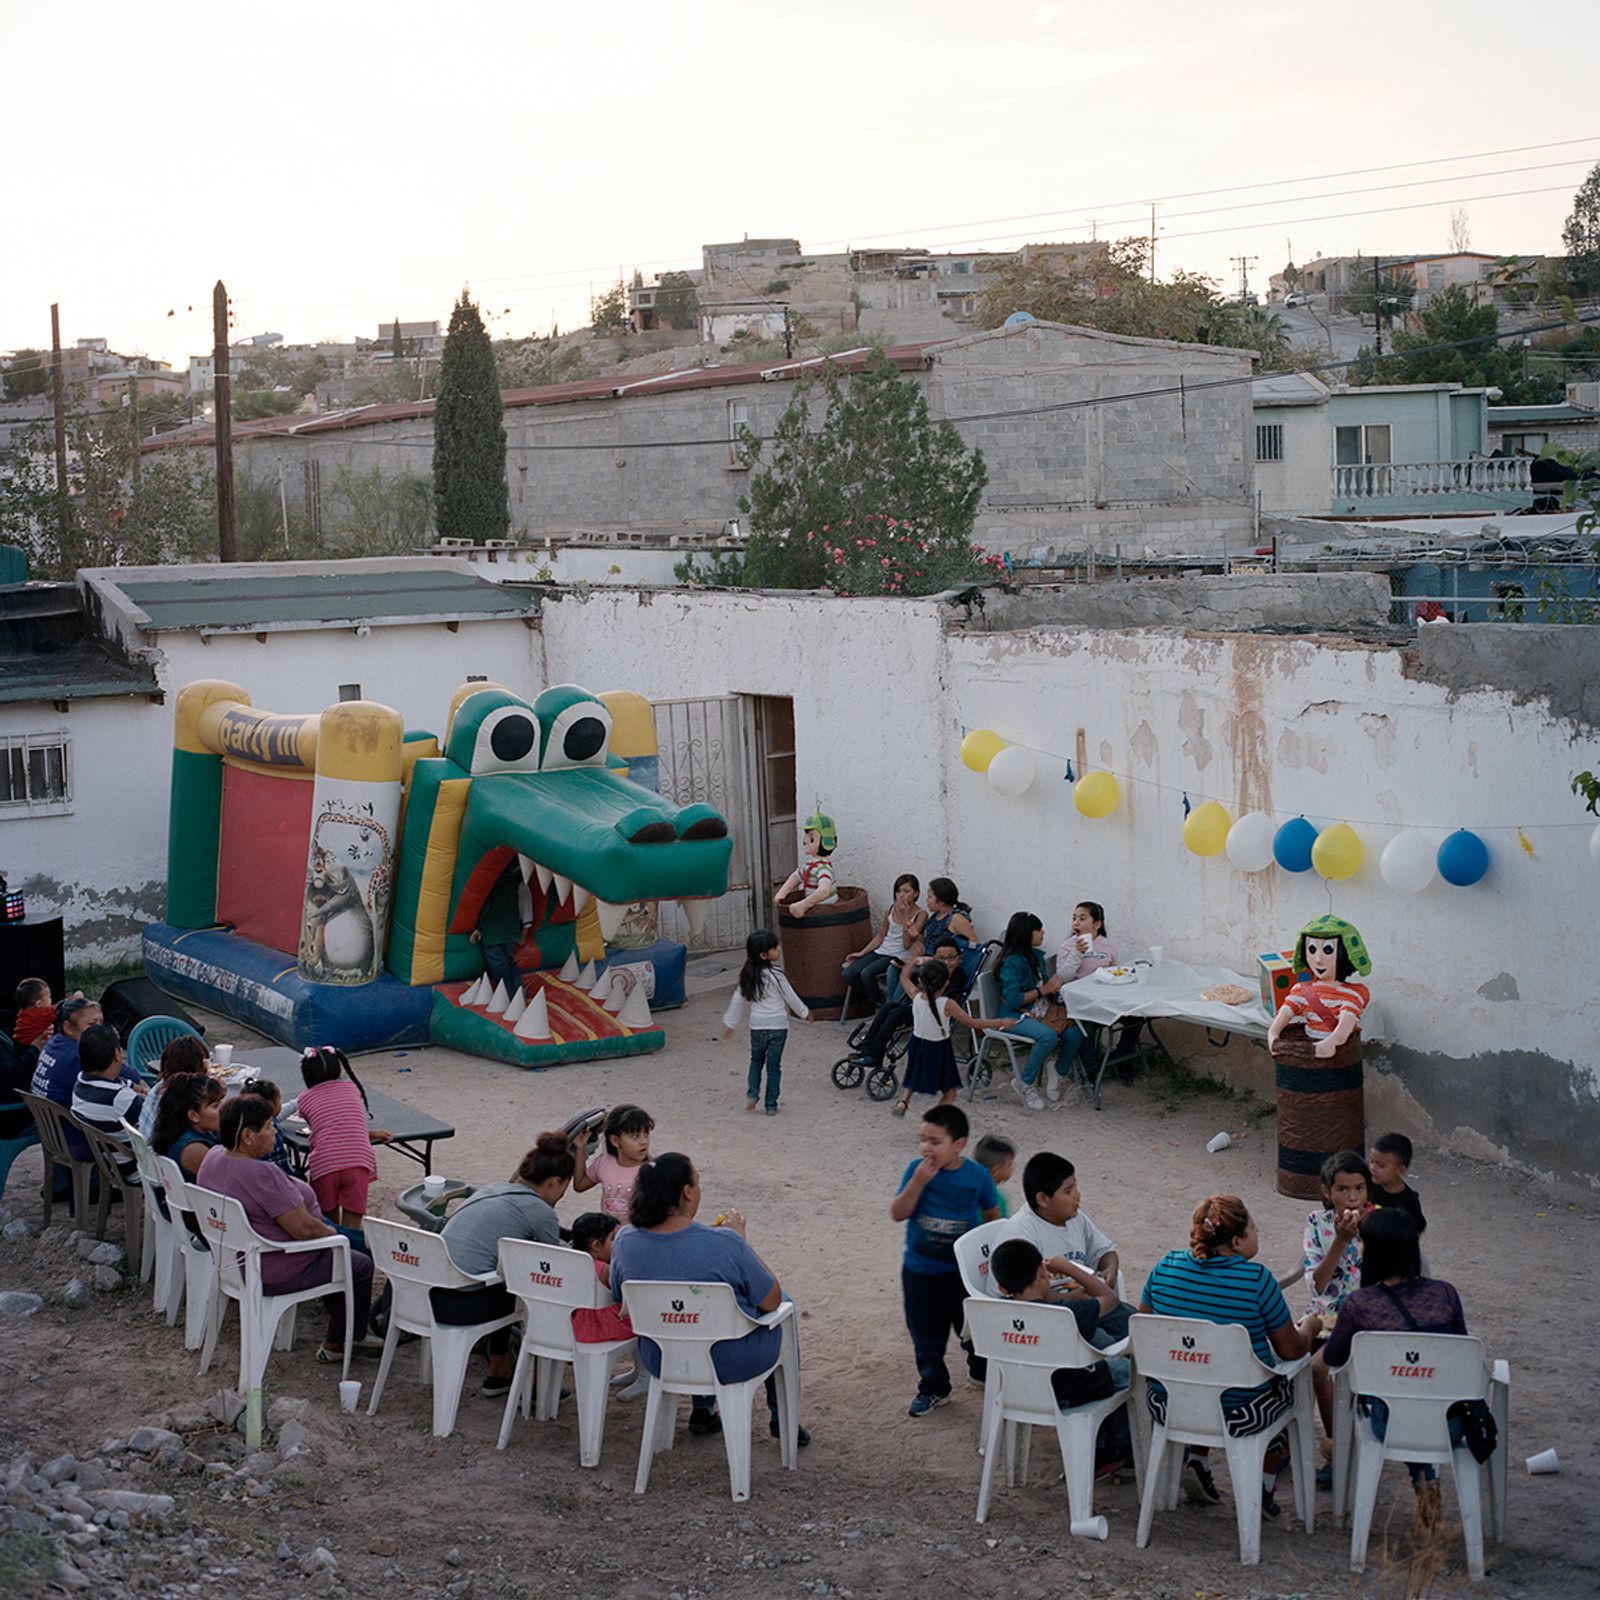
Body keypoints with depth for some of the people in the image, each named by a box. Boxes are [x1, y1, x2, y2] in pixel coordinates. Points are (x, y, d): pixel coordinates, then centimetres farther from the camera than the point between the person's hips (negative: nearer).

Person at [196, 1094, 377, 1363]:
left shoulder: (213, 1157, -2)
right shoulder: (262, 1174, -32)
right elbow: (305, 1228, -28)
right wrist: (333, 1235, -6)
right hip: (274, 1274, -10)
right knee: (360, 1266, 5)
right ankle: (338, 1344, 15)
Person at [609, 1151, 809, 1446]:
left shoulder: (625, 1242, -14)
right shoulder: (724, 1244, -28)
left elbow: (622, 1300, 6)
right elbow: (772, 1301, -14)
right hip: (730, 1364, -4)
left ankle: (702, 1411, 42)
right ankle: (782, 1418, 38)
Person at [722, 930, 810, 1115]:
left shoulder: (748, 975, -1)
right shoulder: (775, 975, -16)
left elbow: (738, 1000, 4)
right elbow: (791, 998, -7)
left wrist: (730, 1023, 14)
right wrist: (805, 1013, 9)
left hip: (757, 1025, 4)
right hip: (778, 1025, -4)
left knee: (756, 1060, 22)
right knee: (774, 1065, 6)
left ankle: (751, 1094, 6)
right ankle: (771, 1105, 9)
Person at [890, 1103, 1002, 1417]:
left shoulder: (977, 1176, -11)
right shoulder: (917, 1169, -10)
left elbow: (992, 1215, 3)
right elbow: (898, 1213, -15)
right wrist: (918, 1182, -27)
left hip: (962, 1270, -1)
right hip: (919, 1270, 1)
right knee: (926, 1334, 12)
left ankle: (981, 1370, 41)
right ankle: (933, 1388, 29)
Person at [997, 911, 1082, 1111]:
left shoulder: (1037, 956, 11)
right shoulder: (1012, 962, -14)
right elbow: (1012, 1000, -20)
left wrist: (1054, 986, 0)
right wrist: (1043, 990, -18)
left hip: (1040, 1011, 7)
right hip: (1016, 1016, -7)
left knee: (1074, 1033, -18)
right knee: (1048, 1036, -34)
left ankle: (1058, 1072, 8)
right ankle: (1024, 1084, -15)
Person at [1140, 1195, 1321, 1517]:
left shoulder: (1166, 1266, -6)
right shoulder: (1257, 1279, -17)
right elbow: (1292, 1350, -6)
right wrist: (1309, 1326, 16)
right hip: (1238, 1415, -4)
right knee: (1290, 1380, 25)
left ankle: (1195, 1458, 22)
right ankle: (1261, 1480, 27)